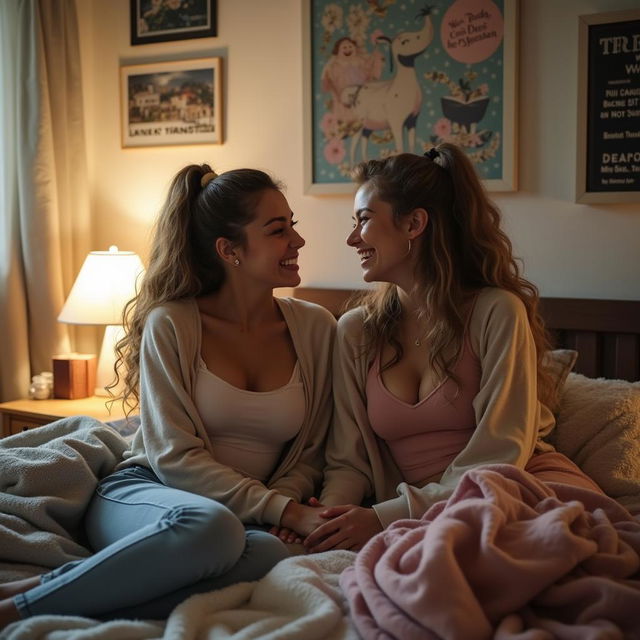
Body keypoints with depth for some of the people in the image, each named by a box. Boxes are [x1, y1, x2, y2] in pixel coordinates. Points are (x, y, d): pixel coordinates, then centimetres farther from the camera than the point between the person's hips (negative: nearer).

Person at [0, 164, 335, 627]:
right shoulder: (170, 324, -5)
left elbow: (311, 453, 9)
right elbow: (174, 457, -11)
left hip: (251, 514, 3)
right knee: (209, 526, -40)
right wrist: (283, 509, -19)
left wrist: (288, 502, -12)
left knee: (272, 554, -36)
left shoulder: (316, 327, 4)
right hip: (144, 491, -3)